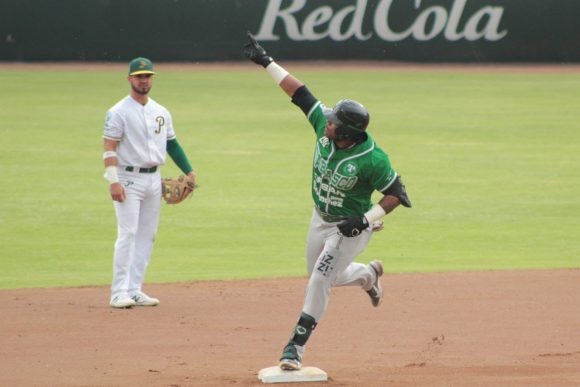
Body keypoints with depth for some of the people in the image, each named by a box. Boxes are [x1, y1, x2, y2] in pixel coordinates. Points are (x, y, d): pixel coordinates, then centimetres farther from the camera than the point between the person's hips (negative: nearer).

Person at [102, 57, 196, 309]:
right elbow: (109, 148, -12)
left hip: (154, 179, 7)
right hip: (128, 179, -7)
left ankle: (135, 290, 10)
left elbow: (172, 144, 20)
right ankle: (119, 293, -12)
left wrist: (188, 171, 10)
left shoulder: (161, 113, 13)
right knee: (128, 234, -12)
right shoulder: (118, 112, -7)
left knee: (147, 236, 6)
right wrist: (113, 181, -22)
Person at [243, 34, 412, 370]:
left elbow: (397, 194, -22)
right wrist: (266, 62, -12)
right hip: (321, 218, 7)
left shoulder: (373, 159, -32)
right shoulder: (325, 127, -18)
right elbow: (300, 93, -11)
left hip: (351, 228, -7)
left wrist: (366, 220, -29)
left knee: (320, 280, -13)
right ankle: (369, 275, 52)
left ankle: (297, 346, -7)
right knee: (322, 276, 23)